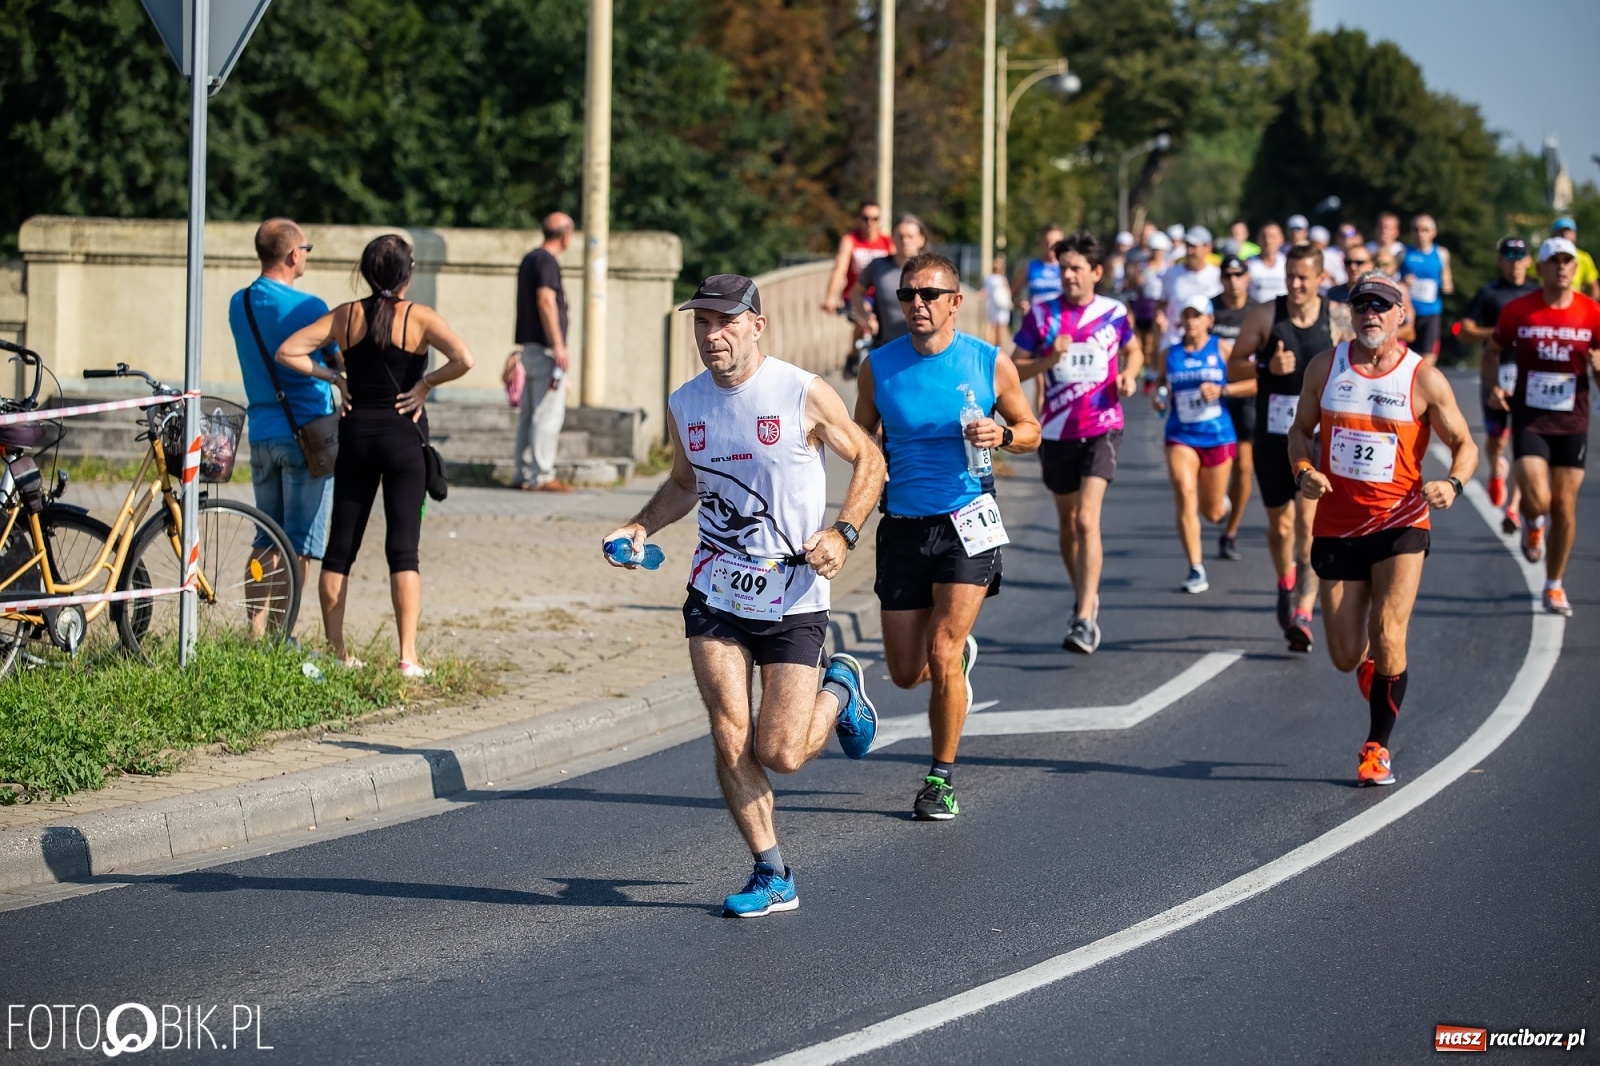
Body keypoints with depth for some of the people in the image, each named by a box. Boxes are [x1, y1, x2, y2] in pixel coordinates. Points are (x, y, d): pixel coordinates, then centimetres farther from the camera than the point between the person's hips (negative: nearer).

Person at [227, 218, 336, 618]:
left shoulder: (238, 304, 6)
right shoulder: (309, 308, -14)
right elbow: (341, 360, -1)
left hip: (261, 433, 6)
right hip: (306, 435, -6)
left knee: (266, 543, 13)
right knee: (298, 547, -2)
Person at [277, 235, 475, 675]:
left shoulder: (346, 316, 2)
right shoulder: (419, 317, -7)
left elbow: (287, 352, -1)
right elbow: (463, 359, -21)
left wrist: (334, 378, 5)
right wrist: (426, 383, -7)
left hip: (356, 435, 3)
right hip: (403, 437, -3)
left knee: (340, 544, 10)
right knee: (403, 548, -4)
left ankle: (336, 651, 12)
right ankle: (408, 656, -9)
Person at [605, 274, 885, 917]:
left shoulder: (804, 395, -11)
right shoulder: (685, 404, 3)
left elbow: (868, 461, 0)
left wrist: (843, 533, -15)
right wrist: (639, 528, 3)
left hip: (794, 602, -4)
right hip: (715, 593, 4)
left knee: (780, 755, -5)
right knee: (729, 739, -8)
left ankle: (840, 690, 27)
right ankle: (772, 877, 5)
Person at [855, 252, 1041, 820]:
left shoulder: (990, 363, -4)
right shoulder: (880, 366, 0)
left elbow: (1030, 431, 8)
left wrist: (1002, 435, -13)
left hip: (966, 523, -3)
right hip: (903, 526, 3)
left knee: (942, 655, -13)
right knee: (906, 672, 5)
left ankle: (942, 779, 4)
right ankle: (961, 655, 42)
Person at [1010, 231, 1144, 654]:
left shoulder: (1114, 313, 1)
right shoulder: (1041, 315, -1)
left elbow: (1134, 350, 20)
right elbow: (1015, 369, 0)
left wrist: (1129, 375, -1)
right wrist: (1049, 359, -18)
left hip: (1102, 429, -3)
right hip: (1056, 432, 3)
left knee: (1087, 518, -18)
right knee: (1068, 523, 13)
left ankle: (1085, 620, -23)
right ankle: (1086, 597, 36)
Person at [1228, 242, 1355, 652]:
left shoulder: (1339, 318, -2)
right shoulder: (1264, 316, -2)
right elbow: (1233, 367, 1)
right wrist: (1267, 367, -17)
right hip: (1272, 435, 2)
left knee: (1308, 519, -17)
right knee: (1279, 525, 12)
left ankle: (1304, 611, -21)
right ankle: (1286, 585, 42)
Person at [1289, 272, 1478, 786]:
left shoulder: (1424, 378, -5)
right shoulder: (1324, 367, 2)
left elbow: (1464, 444, 2)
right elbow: (1300, 430, 15)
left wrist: (1452, 483, -19)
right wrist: (1304, 471, -6)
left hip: (1400, 524, -2)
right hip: (1337, 526, 3)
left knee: (1388, 638, -15)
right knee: (1347, 657, 2)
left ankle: (1378, 748, 4)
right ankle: (1370, 660, 42)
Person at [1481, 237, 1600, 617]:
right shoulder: (1518, 311, -5)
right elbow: (1491, 352, 10)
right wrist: (1493, 386, -7)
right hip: (1529, 419, -1)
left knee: (1565, 505, 4)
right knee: (1538, 499, -18)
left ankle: (1554, 585, 21)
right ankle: (1532, 524, 21)